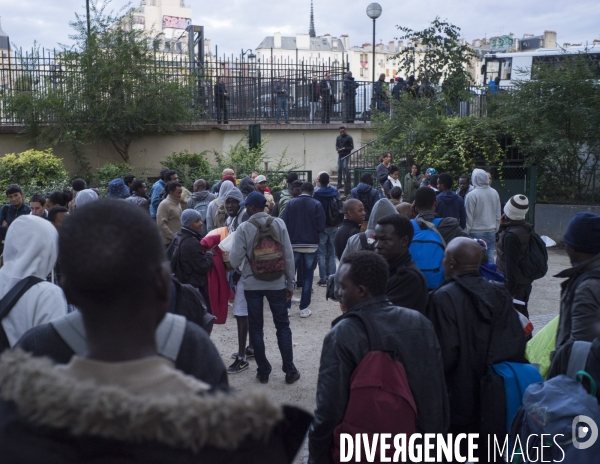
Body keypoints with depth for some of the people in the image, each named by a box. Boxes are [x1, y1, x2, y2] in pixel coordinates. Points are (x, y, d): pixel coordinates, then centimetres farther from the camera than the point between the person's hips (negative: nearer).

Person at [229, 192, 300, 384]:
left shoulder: (244, 228, -11)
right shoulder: (278, 223, -6)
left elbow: (235, 261, -11)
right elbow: (288, 255, -4)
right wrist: (290, 283, 5)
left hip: (252, 284, -1)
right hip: (276, 283, 1)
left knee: (256, 328, 11)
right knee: (283, 326, 11)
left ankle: (263, 371, 17)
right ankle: (290, 371, 14)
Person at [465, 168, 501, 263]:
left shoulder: (472, 195, -14)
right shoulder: (494, 193, 4)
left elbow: (469, 217, -11)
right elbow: (498, 215, 12)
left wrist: (466, 233, -2)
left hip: (476, 233, -5)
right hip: (491, 232, 5)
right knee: (490, 257, 9)